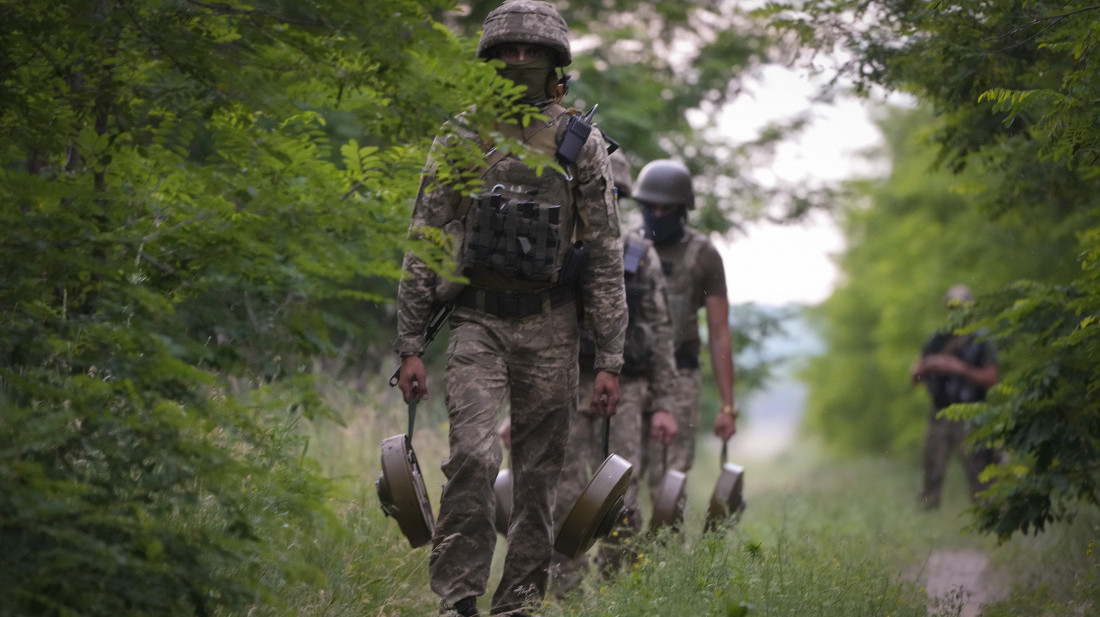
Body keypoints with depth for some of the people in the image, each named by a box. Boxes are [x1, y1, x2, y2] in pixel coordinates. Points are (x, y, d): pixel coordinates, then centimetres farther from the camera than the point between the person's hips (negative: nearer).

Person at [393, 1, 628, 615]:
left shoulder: (582, 146, 3)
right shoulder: (460, 138, 3)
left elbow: (607, 259, 3)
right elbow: (422, 247, 4)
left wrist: (611, 360, -2)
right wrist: (411, 346, -1)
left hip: (550, 329, 1)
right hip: (477, 322, -1)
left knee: (540, 476, 4)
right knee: (473, 454, -18)